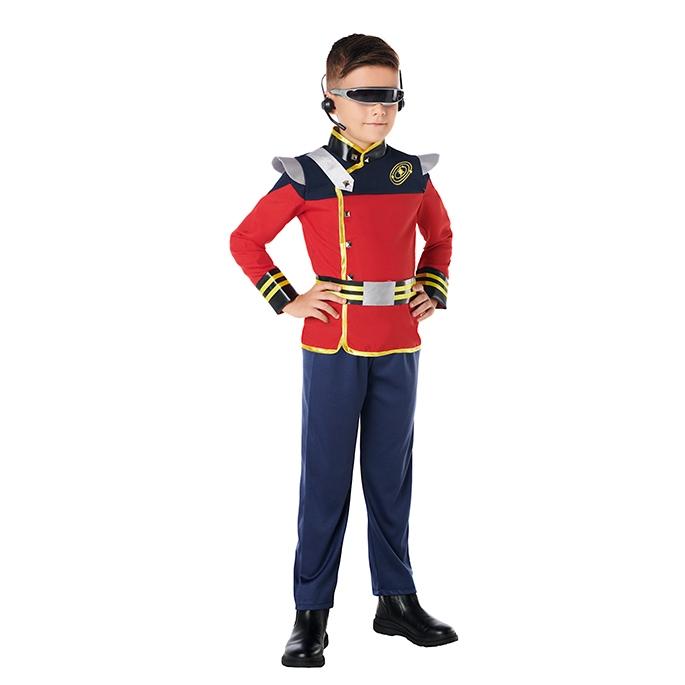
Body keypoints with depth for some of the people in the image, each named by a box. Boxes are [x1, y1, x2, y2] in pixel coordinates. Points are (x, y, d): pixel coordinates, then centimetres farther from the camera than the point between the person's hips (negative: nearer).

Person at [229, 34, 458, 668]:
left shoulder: (414, 174, 4)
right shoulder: (307, 176, -7)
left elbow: (440, 236, 22)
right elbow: (245, 240, 1)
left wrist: (433, 292, 9)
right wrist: (286, 299, -6)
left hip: (399, 347, 3)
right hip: (332, 346, -3)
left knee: (392, 474, 12)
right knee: (325, 478, 2)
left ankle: (398, 601, 24)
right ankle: (311, 614, 11)